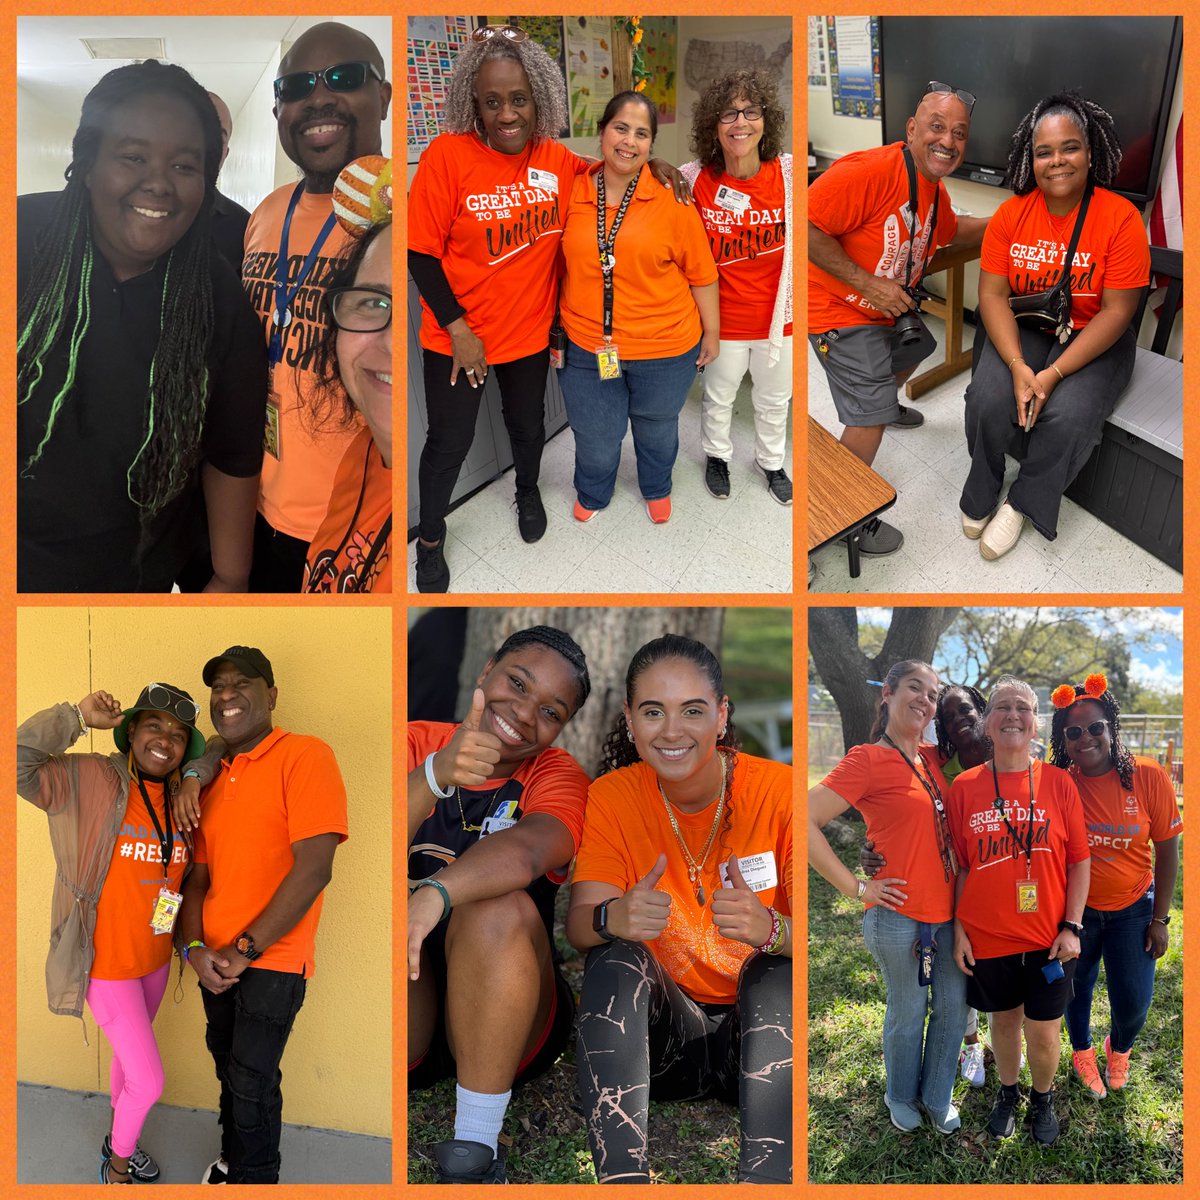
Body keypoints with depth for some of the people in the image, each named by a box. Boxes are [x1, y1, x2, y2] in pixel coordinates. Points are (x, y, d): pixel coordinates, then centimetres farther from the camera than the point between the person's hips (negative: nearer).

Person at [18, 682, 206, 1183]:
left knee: (130, 1057, 27)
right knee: (149, 1082, 0)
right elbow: (18, 762, -30)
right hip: (106, 964, -5)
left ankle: (118, 1139, 52)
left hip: (155, 960, 5)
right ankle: (117, 1163, 29)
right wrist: (77, 717, -26)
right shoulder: (89, 781, -20)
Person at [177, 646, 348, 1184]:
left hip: (272, 961, -7)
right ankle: (232, 1157, 42)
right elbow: (199, 875, 12)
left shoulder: (304, 756, -14)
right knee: (226, 1064, 19)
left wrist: (245, 949, -16)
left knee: (251, 1080, 0)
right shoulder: (213, 775, 10)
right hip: (217, 960, 7)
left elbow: (313, 869, -21)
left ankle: (255, 1179, 23)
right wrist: (195, 947, -6)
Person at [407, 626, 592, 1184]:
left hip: (506, 1024, 0)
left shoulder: (558, 776, -1)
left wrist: (435, 894, -46)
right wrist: (434, 777, -35)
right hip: (407, 1024, 0)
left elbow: (527, 849, -26)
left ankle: (474, 1149, -22)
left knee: (502, 911, -30)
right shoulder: (418, 742, 2)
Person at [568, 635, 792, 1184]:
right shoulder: (612, 797, -6)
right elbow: (579, 926, -16)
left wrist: (770, 929, -43)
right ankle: (621, 1178, -32)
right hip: (657, 1033, 2)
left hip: (758, 1031, -1)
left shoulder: (777, 790, -14)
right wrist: (612, 917, -41)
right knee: (614, 959, -27)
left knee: (778, 968, -32)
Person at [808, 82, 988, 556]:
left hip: (890, 307, 10)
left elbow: (951, 231, 26)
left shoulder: (934, 188, 4)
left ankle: (884, 405, 65)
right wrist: (867, 283, -30)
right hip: (842, 314, -10)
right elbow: (805, 226, -32)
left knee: (915, 349, 35)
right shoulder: (869, 171, -28)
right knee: (870, 419, -15)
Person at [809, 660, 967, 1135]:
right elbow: (805, 823, -21)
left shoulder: (932, 758, 5)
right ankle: (902, 1098, 35)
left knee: (953, 1007, 15)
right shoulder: (867, 760, -14)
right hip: (899, 915, -6)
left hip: (947, 910, 6)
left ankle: (937, 1098, 36)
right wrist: (855, 887, -17)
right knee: (908, 1012, 11)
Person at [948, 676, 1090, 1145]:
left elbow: (1079, 860, -1)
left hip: (1048, 940, 0)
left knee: (1043, 1033, 9)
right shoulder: (964, 787, -4)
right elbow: (960, 866, 2)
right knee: (1003, 1019, 17)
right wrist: (958, 929, 0)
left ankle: (1043, 1099, 37)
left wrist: (1072, 926, -6)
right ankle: (1007, 1093, 43)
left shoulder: (1058, 783, -5)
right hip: (986, 939, 1)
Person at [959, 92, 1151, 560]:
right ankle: (982, 492, 3)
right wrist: (1018, 366, -24)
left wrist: (1054, 374, -24)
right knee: (988, 399, -24)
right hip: (1020, 328, 2)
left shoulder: (1121, 218, -15)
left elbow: (1116, 311, -15)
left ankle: (1022, 502, 0)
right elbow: (993, 294, -9)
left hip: (1091, 338, -2)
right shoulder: (1012, 213, -7)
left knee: (1067, 416, -28)